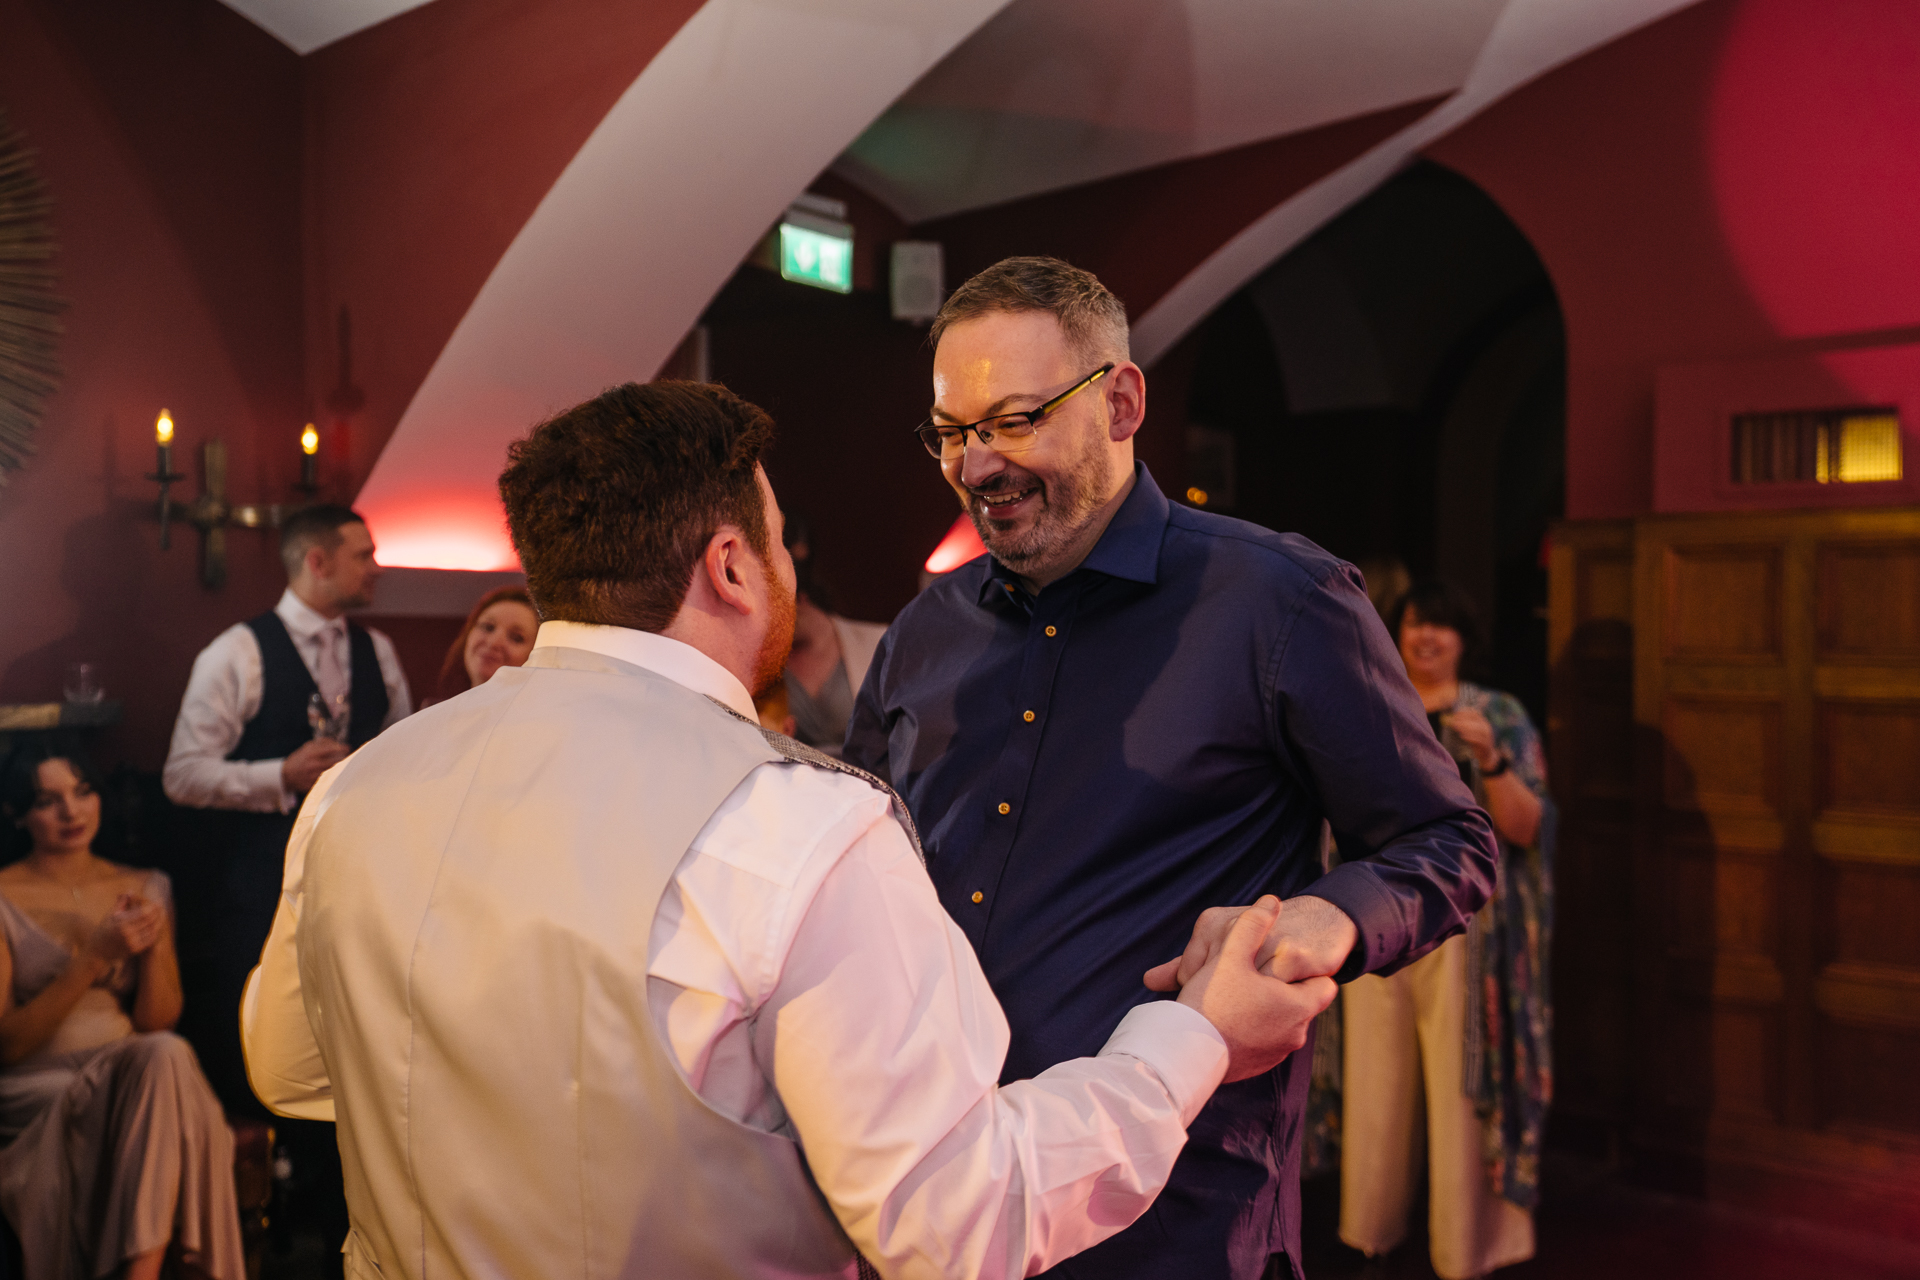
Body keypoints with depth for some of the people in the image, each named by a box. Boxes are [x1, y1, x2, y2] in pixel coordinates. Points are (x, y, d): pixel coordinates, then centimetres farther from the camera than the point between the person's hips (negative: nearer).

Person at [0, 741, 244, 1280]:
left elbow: (157, 1021, 7)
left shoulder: (145, 889, 11)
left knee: (167, 1055, -33)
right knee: (166, 1060, -33)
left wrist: (155, 944, -12)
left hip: (135, 1073, 3)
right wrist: (93, 958, -18)